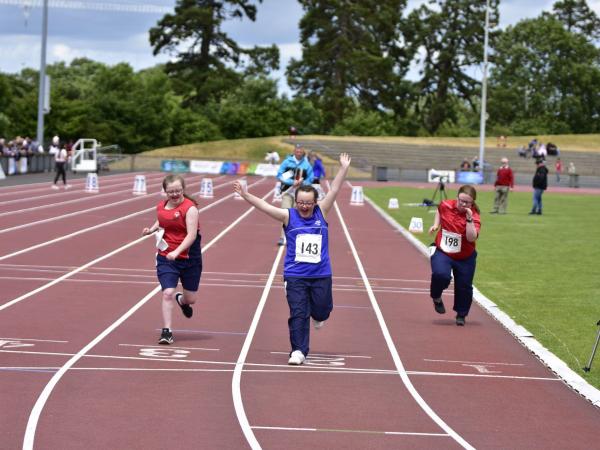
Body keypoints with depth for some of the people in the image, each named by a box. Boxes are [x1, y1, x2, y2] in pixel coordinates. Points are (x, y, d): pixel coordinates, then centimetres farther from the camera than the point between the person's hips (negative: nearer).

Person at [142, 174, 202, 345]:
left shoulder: (190, 208, -16)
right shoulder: (161, 206, 2)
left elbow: (192, 235, -24)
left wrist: (177, 251, -36)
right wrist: (152, 229, 4)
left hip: (189, 258, -2)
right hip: (166, 258, 3)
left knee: (190, 299, 11)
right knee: (168, 293, -14)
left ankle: (181, 300, 49)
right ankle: (166, 332, -6)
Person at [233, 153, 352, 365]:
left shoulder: (321, 213, 2)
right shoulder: (289, 216, -2)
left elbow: (334, 190, -3)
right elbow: (264, 206, -10)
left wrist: (344, 168, -9)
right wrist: (245, 195, -21)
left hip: (321, 275, 1)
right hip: (295, 275, -1)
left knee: (322, 311, 9)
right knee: (298, 314, -4)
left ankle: (318, 315, 45)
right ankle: (298, 351, 1)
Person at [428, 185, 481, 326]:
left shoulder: (474, 216, -16)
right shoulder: (446, 205, -9)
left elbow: (471, 238, -31)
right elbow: (439, 210, 18)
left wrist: (469, 219, -36)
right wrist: (436, 224, 5)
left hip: (465, 258, 0)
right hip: (442, 252, 0)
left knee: (464, 286, 6)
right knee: (441, 275, -27)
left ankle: (461, 315, 31)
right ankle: (436, 297, 5)